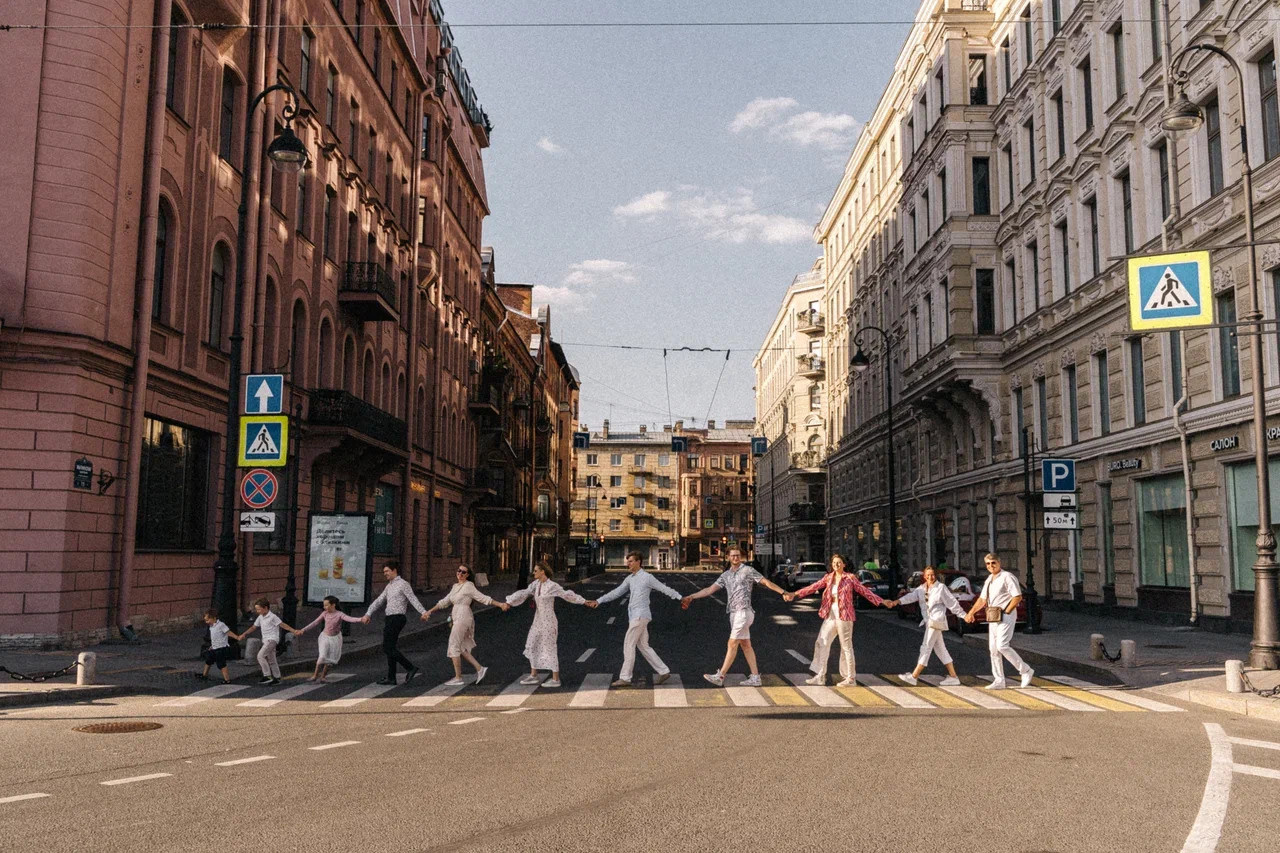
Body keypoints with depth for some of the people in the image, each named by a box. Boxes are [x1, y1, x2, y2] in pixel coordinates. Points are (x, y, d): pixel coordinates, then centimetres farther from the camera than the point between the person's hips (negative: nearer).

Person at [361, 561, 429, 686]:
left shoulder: (403, 584, -8)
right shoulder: (389, 586, 18)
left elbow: (413, 599, -19)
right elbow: (378, 601, 17)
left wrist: (423, 612, -32)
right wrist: (368, 614, 5)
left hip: (397, 618, -9)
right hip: (390, 619, 9)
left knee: (388, 648, -11)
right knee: (390, 648, 9)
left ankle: (410, 667, -8)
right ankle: (391, 678, 13)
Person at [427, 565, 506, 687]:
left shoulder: (468, 586, -7)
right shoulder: (455, 586, 17)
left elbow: (483, 598, -9)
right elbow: (444, 602, 22)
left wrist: (500, 604, -15)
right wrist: (430, 611, 19)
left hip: (463, 618, -8)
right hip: (457, 619, 8)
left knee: (454, 647, -5)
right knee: (461, 649, 8)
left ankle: (458, 678, 0)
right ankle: (479, 668, 11)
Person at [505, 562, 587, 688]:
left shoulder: (552, 586, -16)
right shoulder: (536, 584, 4)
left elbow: (567, 595, -8)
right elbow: (524, 593, 0)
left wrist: (584, 601, -2)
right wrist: (509, 602, -9)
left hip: (548, 621, -8)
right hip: (538, 621, 8)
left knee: (550, 649, -2)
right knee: (532, 646, 12)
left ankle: (556, 679, 8)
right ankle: (533, 676, 23)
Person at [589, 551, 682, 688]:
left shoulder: (647, 577, -7)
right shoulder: (630, 579, 16)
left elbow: (665, 589, -6)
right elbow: (616, 592, 18)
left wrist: (682, 598, -10)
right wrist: (598, 601, 13)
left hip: (640, 616, -8)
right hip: (634, 616, 8)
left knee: (628, 645, -7)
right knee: (644, 646, 10)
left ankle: (625, 678, -3)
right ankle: (663, 671, 15)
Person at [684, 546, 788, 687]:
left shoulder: (747, 570, -4)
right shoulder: (726, 575, 14)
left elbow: (766, 582, -8)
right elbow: (710, 589, 10)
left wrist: (783, 592, -19)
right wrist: (691, 597, 3)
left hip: (743, 612, -7)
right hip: (734, 613, 7)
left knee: (732, 644, -6)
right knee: (745, 645, 9)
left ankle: (720, 676, -5)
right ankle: (755, 677, 13)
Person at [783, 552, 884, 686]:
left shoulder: (850, 577, -3)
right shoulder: (828, 577, 8)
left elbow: (864, 591, -3)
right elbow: (814, 587, 3)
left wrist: (881, 601, -8)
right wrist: (795, 594, -5)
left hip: (844, 616, -5)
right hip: (830, 615, 5)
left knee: (846, 647, 2)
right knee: (822, 643, 3)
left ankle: (850, 678, 12)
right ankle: (820, 676, 11)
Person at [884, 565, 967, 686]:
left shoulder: (941, 588, -6)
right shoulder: (922, 588, 10)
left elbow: (952, 603, -2)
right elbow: (911, 596, -6)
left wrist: (964, 615, -2)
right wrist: (897, 601, -23)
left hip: (937, 621, -7)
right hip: (928, 621, 7)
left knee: (926, 647, -6)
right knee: (940, 649, 11)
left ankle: (914, 676, -5)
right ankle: (953, 676, 17)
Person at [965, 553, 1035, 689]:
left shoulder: (1007, 577, -11)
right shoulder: (989, 580, 15)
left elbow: (1018, 596, -16)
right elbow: (982, 599, 22)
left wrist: (1006, 611, -16)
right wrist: (971, 613, 17)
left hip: (1005, 616, -9)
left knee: (1002, 646, -17)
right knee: (993, 649, 7)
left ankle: (1026, 671, -3)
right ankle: (999, 681, 13)